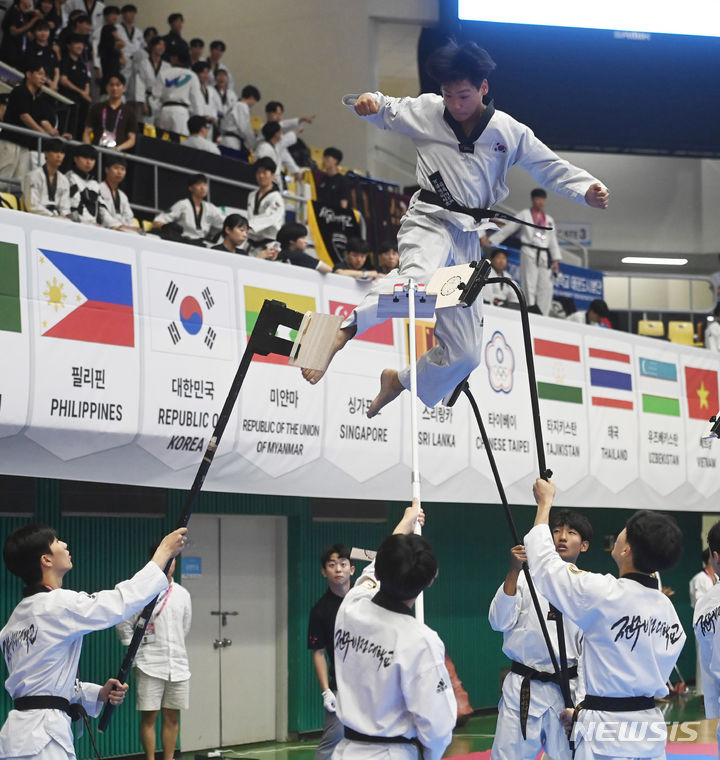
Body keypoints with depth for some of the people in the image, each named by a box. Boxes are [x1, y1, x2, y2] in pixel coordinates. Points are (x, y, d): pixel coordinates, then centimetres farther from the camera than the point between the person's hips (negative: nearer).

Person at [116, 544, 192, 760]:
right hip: (149, 666, -4)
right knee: (149, 717, -2)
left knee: (172, 718, 8)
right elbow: (123, 625, -2)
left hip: (178, 664, 4)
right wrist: (136, 649, -1)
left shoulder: (182, 594, 9)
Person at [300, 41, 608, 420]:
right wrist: (366, 101, -14)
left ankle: (400, 382, 33)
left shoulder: (509, 132, 5)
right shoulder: (427, 112, 2)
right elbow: (383, 110, 11)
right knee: (419, 277, -43)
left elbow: (552, 168, 8)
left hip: (467, 238, 4)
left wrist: (587, 190, -11)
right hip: (429, 222, -4)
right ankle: (343, 330, -43)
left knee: (465, 352, 9)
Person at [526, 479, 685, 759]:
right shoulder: (667, 607, 4)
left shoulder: (602, 594, -18)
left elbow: (543, 564, -4)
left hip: (607, 732, -7)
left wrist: (545, 502, 10)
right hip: (650, 726, 7)